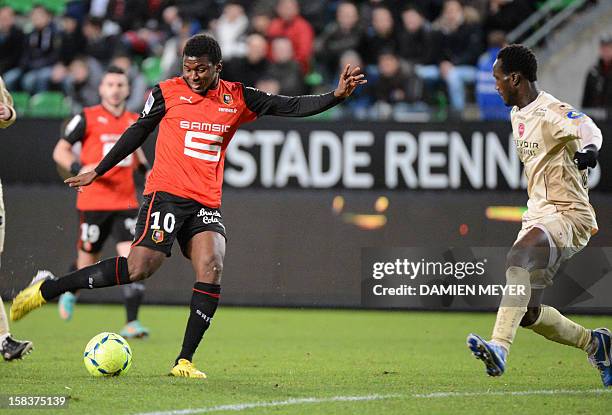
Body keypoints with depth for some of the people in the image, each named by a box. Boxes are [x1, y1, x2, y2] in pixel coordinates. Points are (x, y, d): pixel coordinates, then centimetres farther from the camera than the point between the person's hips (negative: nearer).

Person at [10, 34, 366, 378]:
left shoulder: (238, 98, 8)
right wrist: (98, 172, 20)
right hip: (167, 193, -4)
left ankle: (185, 361, -13)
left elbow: (291, 106, 6)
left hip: (207, 204, 4)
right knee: (140, 267, -18)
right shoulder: (167, 92, 2)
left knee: (212, 268, -18)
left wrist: (337, 95, -7)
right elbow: (137, 133, 14)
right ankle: (45, 291, -8)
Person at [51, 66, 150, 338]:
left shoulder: (135, 121, 11)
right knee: (88, 260, 7)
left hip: (126, 202, 3)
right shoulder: (87, 118, -3)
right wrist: (79, 169, -20)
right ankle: (70, 293, 41)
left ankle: (132, 323, -14)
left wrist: (146, 169, 11)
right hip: (93, 201, -3)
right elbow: (60, 151, -2)